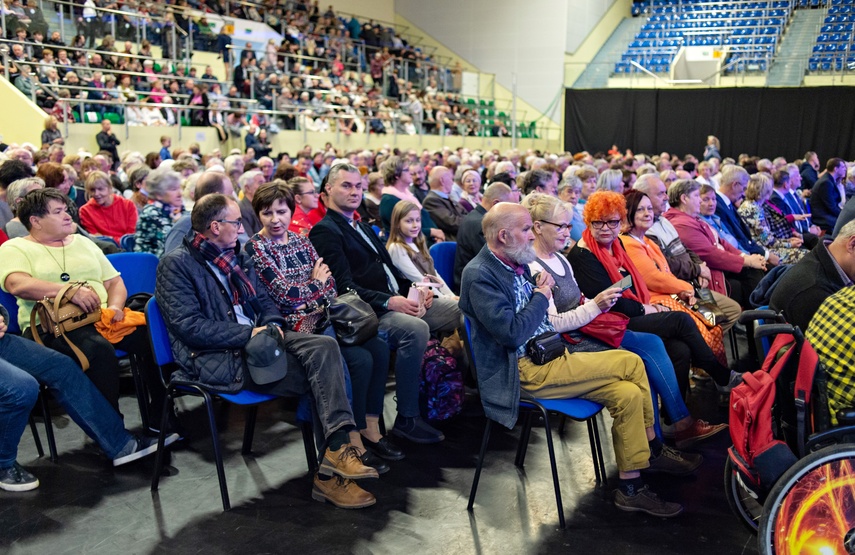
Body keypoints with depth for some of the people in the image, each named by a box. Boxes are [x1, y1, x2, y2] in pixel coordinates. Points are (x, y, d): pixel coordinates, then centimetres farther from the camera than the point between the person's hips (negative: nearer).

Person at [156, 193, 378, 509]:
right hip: (215, 358, -7)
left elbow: (264, 301, 21)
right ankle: (330, 472, -10)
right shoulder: (176, 264, -5)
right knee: (320, 376, -21)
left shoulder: (235, 257, 19)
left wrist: (273, 325, -3)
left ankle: (337, 448, -29)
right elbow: (187, 325, -15)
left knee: (324, 347, -22)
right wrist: (248, 335, -18)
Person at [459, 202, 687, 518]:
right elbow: (512, 333, -23)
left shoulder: (515, 264, 13)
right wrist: (542, 296, -10)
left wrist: (540, 293, 4)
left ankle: (631, 489, 5)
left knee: (627, 392, -7)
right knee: (630, 363, -13)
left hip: (547, 357, 9)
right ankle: (653, 450, 7)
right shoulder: (480, 275, -15)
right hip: (525, 371, -9)